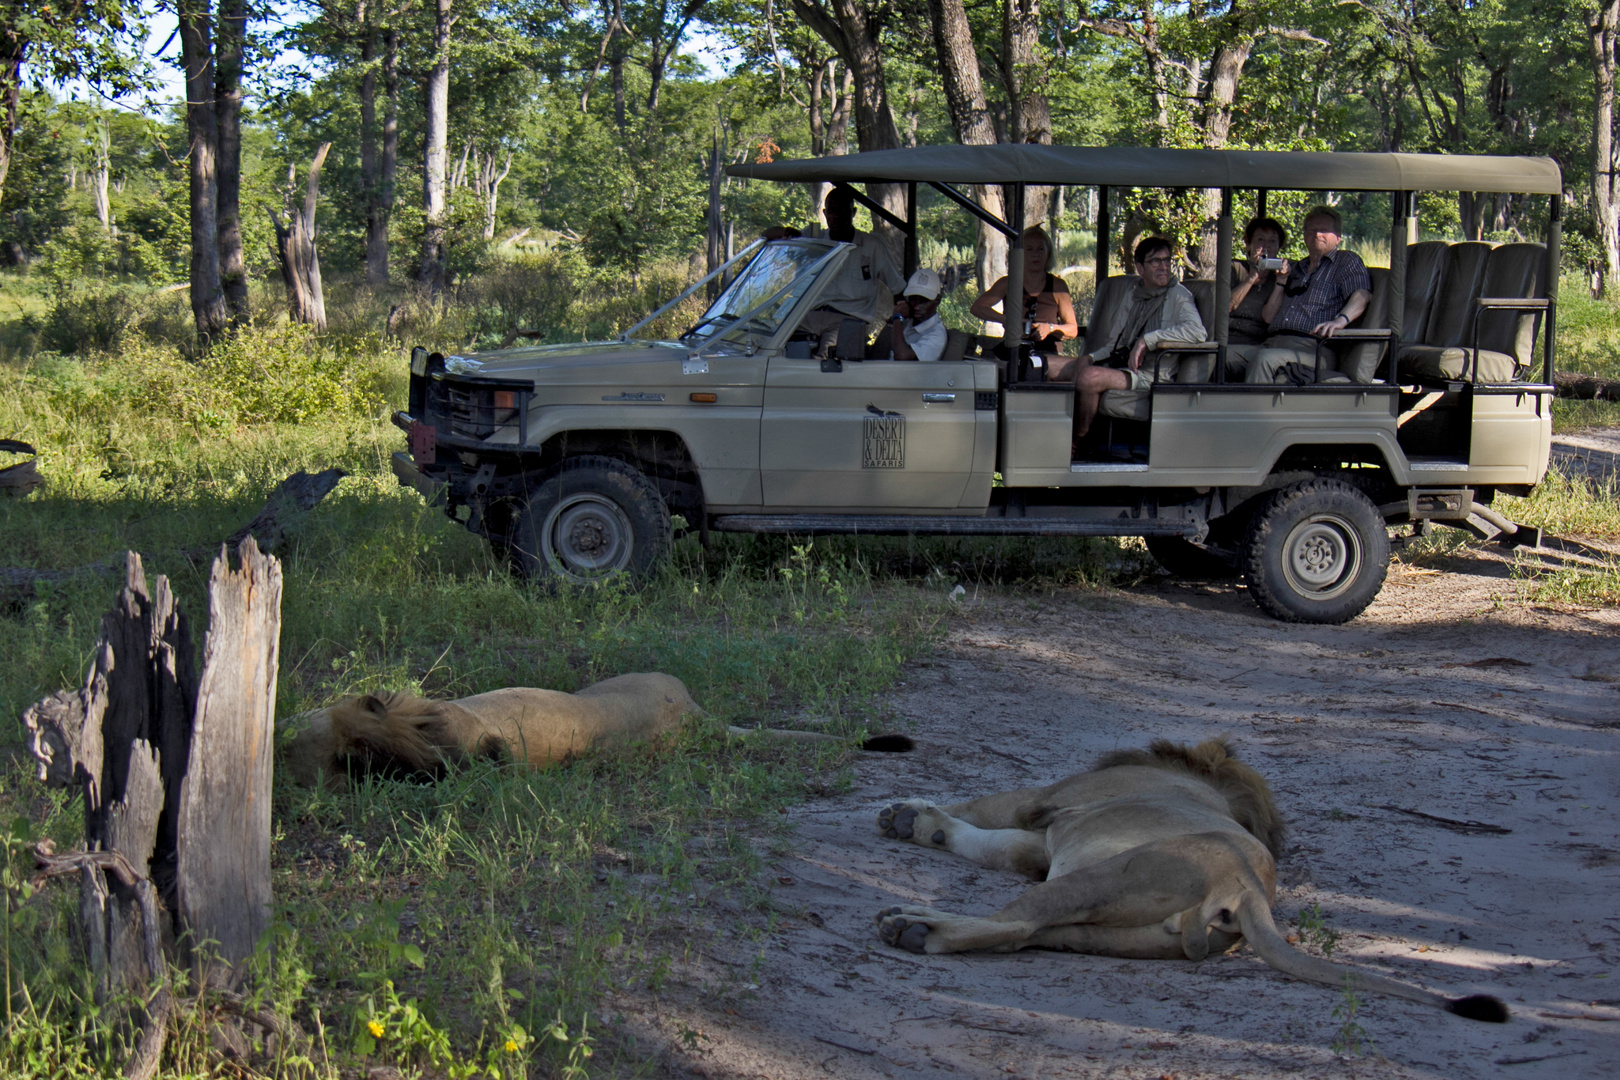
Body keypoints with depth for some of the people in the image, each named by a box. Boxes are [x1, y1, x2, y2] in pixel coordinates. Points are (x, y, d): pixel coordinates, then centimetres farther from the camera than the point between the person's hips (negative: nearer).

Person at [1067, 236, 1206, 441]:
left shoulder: (1178, 295, 0)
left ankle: (1081, 439, -9)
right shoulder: (1130, 297, 21)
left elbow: (1197, 331, -19)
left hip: (1148, 375, -7)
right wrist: (1090, 358, 1)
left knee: (1089, 377, -28)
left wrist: (1147, 340, -20)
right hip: (1119, 366, 7)